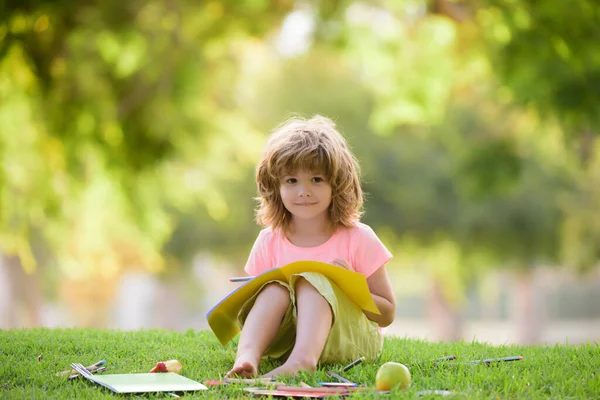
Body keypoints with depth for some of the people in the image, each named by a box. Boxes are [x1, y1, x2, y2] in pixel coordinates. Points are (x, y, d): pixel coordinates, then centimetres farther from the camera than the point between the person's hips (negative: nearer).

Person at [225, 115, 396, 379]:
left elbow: (387, 314, -1)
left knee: (312, 280, -27)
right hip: (284, 340, 3)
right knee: (276, 288, -23)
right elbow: (252, 298, 9)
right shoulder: (269, 241, 2)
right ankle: (247, 357, -49)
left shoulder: (357, 238, -5)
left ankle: (302, 359, -56)